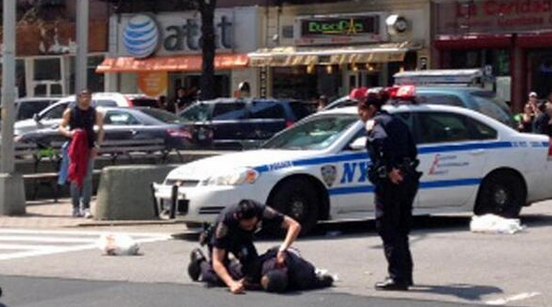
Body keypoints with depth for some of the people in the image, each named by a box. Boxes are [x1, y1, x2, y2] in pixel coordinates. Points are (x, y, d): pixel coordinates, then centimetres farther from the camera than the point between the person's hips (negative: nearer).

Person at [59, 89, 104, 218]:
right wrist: (69, 133, -19)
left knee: (87, 178, -2)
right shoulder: (70, 112, 3)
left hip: (89, 149, 1)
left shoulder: (95, 113, 6)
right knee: (75, 178, 1)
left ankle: (86, 207, -2)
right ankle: (76, 207, 7)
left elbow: (101, 129, 11)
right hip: (75, 148, -1)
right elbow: (61, 128, 3)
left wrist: (97, 145, -1)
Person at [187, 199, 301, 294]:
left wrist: (282, 250, -49)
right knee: (221, 278, -14)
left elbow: (295, 226, -35)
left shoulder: (262, 211, -37)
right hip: (219, 239, -3)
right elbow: (217, 262, -41)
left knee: (255, 271, -11)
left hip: (243, 238, 3)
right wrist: (232, 284, -57)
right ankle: (199, 259, 15)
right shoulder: (225, 221, -43)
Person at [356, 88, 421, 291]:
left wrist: (390, 169, -26)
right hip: (408, 178, 8)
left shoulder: (374, 122, -4)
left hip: (390, 182, -8)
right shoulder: (396, 122, 21)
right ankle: (405, 274, 23)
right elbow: (412, 150, 16)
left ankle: (398, 277, -7)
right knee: (400, 230, 17)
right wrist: (403, 168, 12)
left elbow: (383, 140, -26)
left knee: (387, 228, -3)